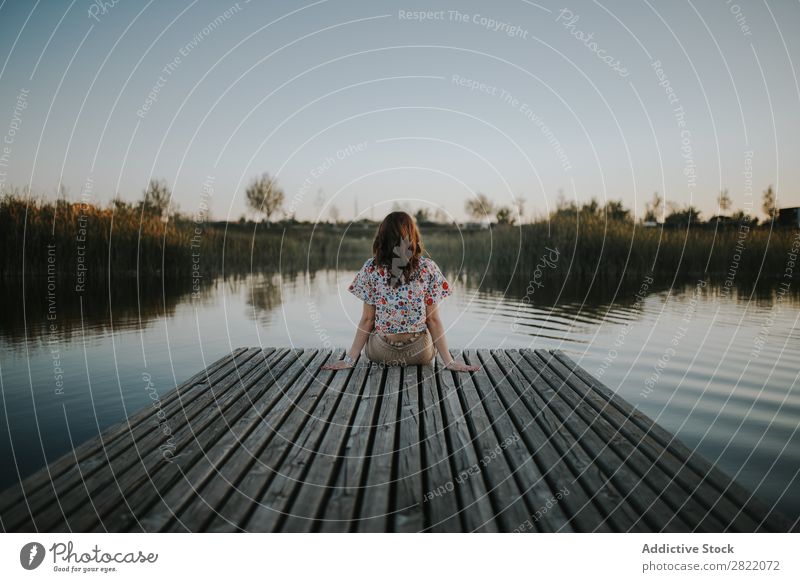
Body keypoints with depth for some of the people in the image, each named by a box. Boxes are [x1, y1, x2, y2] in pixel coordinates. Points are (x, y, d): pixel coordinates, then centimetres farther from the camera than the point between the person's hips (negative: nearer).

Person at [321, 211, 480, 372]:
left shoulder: (371, 268, -11)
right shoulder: (428, 268, -11)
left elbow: (367, 320, -8)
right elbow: (433, 320, -9)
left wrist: (349, 359, -1)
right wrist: (449, 361, -3)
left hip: (379, 353, 1)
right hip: (420, 353, 0)